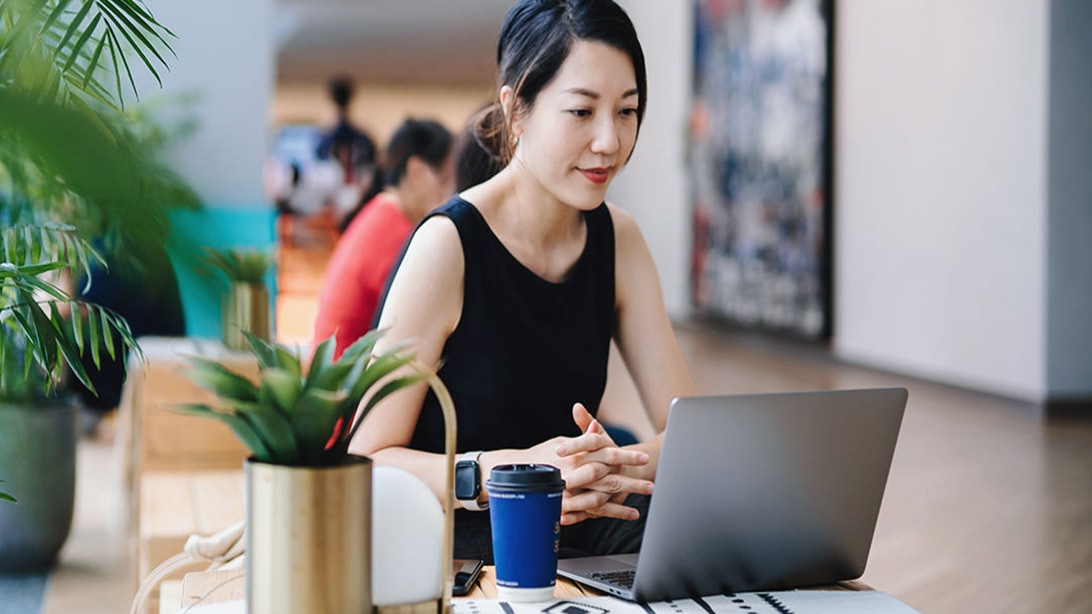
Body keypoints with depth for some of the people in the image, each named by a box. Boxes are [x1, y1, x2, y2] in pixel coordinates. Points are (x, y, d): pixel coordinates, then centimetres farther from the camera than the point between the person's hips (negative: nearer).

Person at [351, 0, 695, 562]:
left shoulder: (616, 237, 3)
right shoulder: (448, 245, -16)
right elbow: (367, 461, -17)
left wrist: (618, 468, -24)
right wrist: (506, 472, -35)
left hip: (572, 534, 4)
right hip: (455, 539, -4)